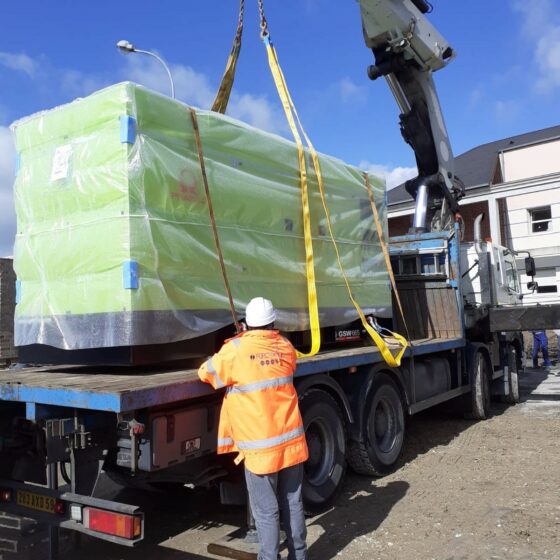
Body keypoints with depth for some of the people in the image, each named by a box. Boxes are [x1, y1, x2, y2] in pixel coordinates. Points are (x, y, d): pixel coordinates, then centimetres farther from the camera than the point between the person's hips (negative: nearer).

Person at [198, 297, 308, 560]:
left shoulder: (237, 349, -11)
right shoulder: (285, 347, 2)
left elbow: (205, 373, 0)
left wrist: (223, 358, 20)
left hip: (260, 447, -5)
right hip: (292, 441, 5)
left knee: (266, 512, 6)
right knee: (293, 503, 19)